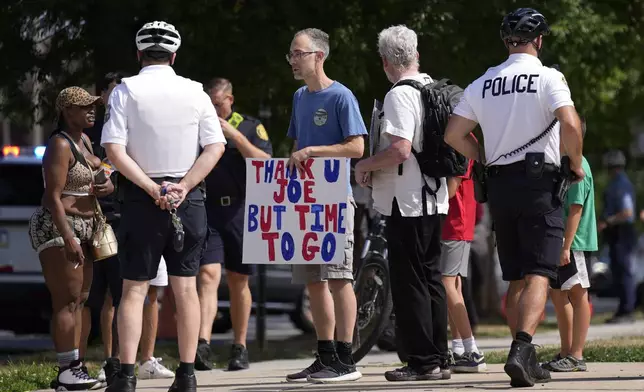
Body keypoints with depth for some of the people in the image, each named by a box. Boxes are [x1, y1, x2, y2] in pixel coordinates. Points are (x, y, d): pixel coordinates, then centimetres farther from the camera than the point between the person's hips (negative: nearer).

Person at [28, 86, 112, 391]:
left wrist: (108, 186, 5)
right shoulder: (60, 145, -12)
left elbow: (96, 177, 30)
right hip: (58, 228, -9)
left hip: (83, 228, 9)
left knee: (79, 299, 8)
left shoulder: (85, 142, 15)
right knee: (67, 300, -12)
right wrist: (69, 238, -25)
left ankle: (74, 367, 11)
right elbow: (53, 197, -18)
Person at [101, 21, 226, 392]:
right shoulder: (194, 92, 3)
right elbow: (216, 147, -3)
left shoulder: (126, 91, -3)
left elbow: (114, 149, -12)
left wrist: (152, 189, -11)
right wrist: (182, 187, -8)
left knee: (134, 288, 1)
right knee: (185, 286, 8)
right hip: (189, 199, 2)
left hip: (142, 198, -2)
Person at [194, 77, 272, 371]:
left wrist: (234, 135, -12)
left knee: (238, 282, 8)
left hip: (239, 211, 0)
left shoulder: (251, 128, 8)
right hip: (207, 211, 0)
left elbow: (264, 164, -6)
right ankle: (202, 345, -25)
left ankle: (240, 347, 17)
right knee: (208, 276, -14)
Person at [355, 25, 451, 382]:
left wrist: (366, 165, -8)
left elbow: (400, 150, -25)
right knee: (430, 279, 13)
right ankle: (438, 359, 16)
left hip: (406, 203, -9)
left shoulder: (399, 95, -15)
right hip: (434, 199, 9)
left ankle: (422, 361, -4)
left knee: (409, 282, -4)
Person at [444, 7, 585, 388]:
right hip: (539, 182, -5)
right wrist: (577, 164, -4)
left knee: (516, 279, 13)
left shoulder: (483, 84, 9)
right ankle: (522, 349, -27)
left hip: (499, 185, 5)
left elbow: (454, 134, 9)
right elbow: (571, 125, -20)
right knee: (539, 274, -8)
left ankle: (527, 362, 14)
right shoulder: (548, 78, -6)